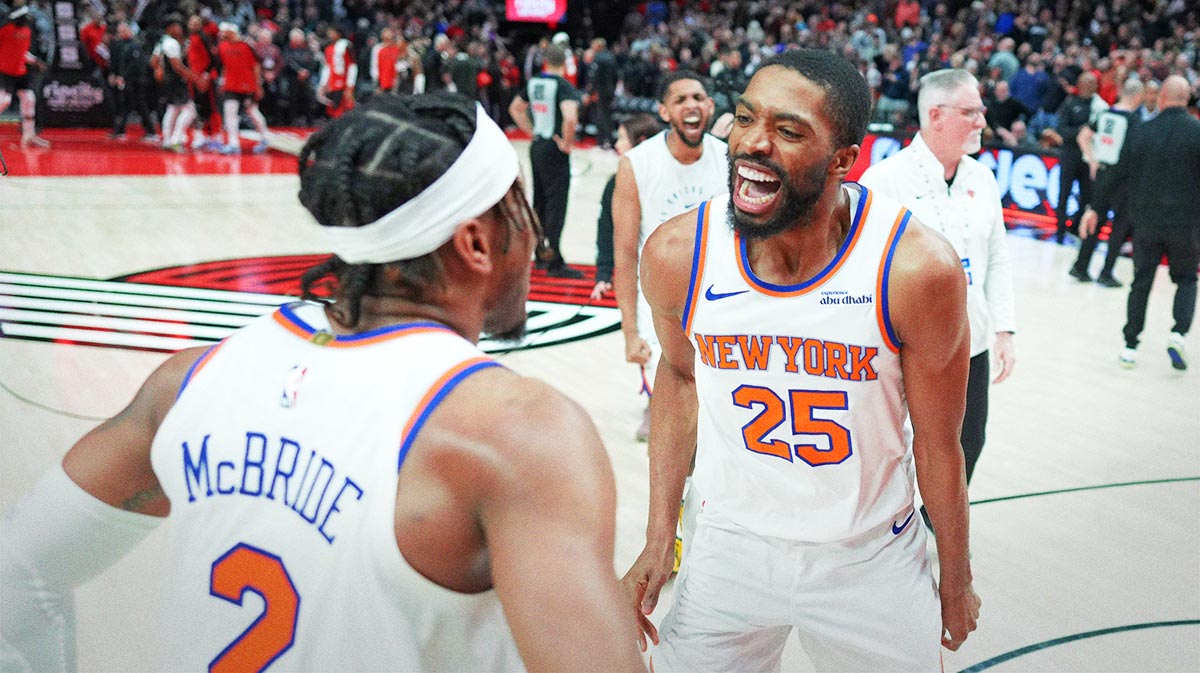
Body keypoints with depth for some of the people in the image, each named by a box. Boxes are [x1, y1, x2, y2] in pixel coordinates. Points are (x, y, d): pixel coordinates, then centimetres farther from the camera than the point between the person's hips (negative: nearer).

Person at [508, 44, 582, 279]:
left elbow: (515, 109, 21)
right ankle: (553, 261, -2)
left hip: (536, 146, 7)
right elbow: (570, 117, -31)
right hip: (554, 150, -7)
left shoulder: (533, 83, 7)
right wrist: (567, 143, -16)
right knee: (556, 204, -3)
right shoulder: (563, 86, -15)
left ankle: (541, 255, 26)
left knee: (540, 201, 16)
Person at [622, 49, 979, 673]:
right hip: (729, 548, 2)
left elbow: (938, 444, -10)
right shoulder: (676, 254, -17)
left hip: (871, 559, -1)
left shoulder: (918, 269, -24)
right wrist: (658, 539, 4)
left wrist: (957, 581, 4)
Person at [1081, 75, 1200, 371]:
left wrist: (1096, 208, 13)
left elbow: (1117, 173, 4)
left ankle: (1130, 347, 12)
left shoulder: (1142, 132, 0)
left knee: (1141, 283, 12)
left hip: (1146, 222, 2)